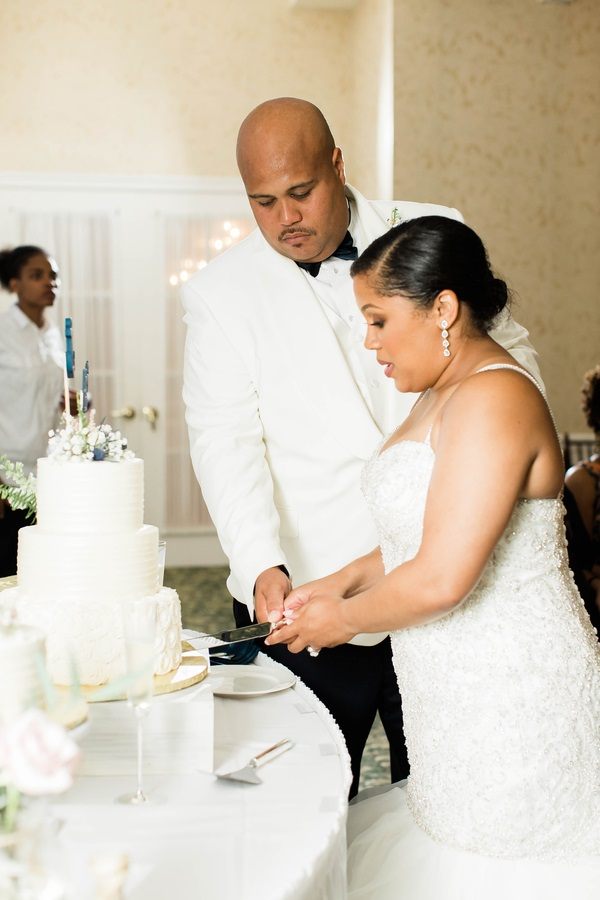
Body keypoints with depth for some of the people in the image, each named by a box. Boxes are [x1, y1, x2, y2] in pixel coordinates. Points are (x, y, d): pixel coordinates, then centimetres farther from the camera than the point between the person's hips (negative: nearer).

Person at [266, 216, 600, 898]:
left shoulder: (493, 401, -21)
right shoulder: (443, 394, 12)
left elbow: (441, 579, -26)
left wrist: (343, 619, -10)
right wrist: (347, 580, 8)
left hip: (510, 706, -10)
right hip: (461, 696, 10)